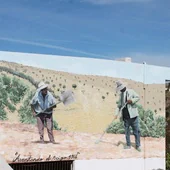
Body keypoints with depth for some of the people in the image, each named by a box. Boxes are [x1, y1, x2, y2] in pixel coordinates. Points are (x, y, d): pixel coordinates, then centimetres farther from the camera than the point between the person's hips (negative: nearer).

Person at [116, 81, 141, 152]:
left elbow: (137, 97, -1)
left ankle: (138, 145, 4)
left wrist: (132, 100, -19)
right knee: (127, 130, 9)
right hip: (125, 116, 5)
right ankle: (128, 144, 19)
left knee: (136, 130, -3)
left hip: (133, 114, -5)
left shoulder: (131, 91, 0)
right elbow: (119, 104, 18)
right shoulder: (120, 94, 15)